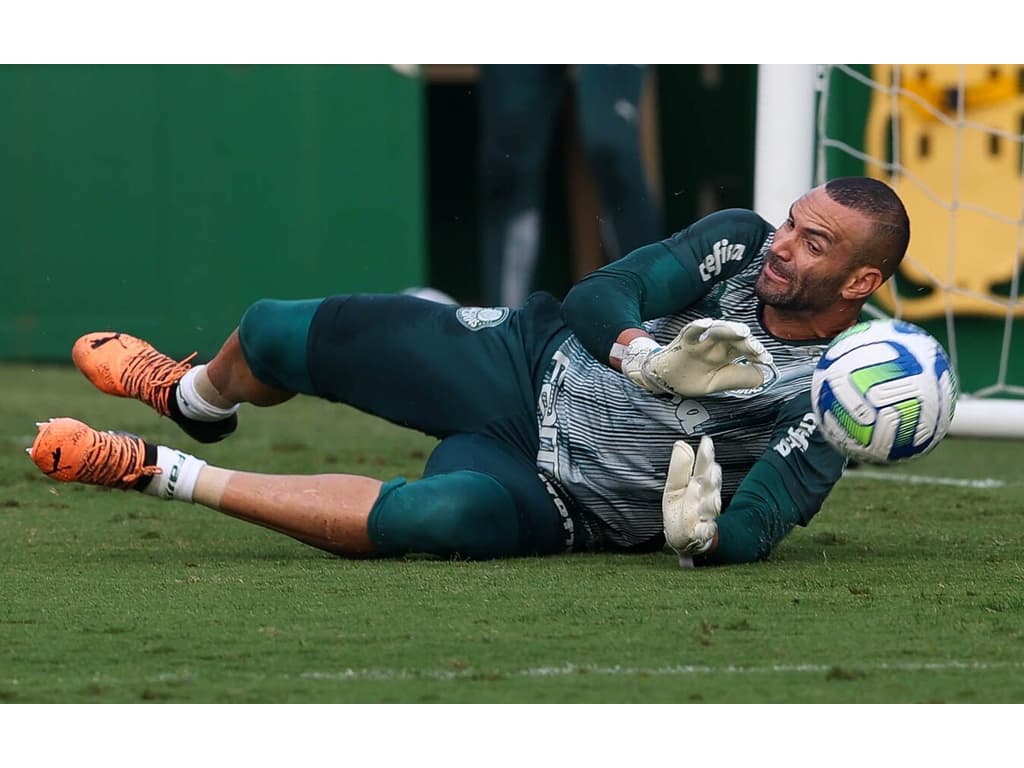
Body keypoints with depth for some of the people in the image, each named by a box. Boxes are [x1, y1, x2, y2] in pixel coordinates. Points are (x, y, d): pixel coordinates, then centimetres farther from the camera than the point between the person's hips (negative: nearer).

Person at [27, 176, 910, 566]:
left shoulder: (827, 405, -17)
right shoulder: (741, 241, -6)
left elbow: (750, 535, -24)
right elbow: (597, 298, -9)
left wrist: (705, 530, -47)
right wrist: (653, 360, -29)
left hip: (549, 494, -4)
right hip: (526, 356, 5)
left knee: (454, 516, -39)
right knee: (274, 334, -2)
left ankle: (158, 472, -26)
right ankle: (193, 396, 40)